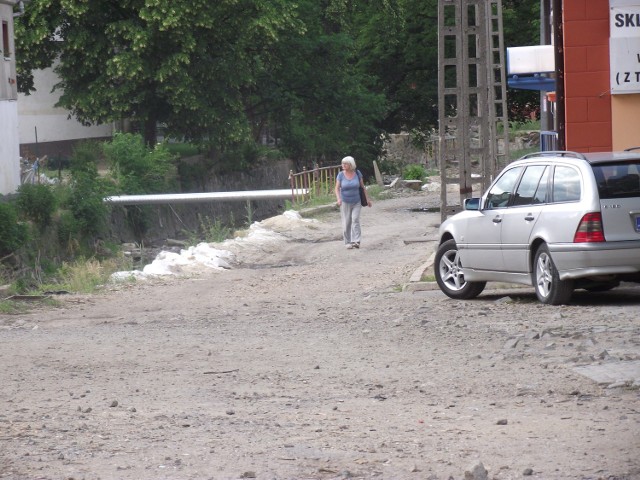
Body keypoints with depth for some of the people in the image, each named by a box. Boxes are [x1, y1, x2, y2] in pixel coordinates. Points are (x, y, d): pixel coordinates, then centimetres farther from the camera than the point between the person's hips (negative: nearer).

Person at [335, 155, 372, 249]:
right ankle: (348, 242, 13)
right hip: (345, 202, 0)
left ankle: (356, 241, -21)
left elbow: (362, 186, 3)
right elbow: (337, 189, -10)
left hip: (356, 202, 0)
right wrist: (338, 199, -28)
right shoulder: (341, 175, -8)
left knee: (355, 220, -16)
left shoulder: (357, 173, -6)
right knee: (346, 223, 1)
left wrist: (368, 199, 3)